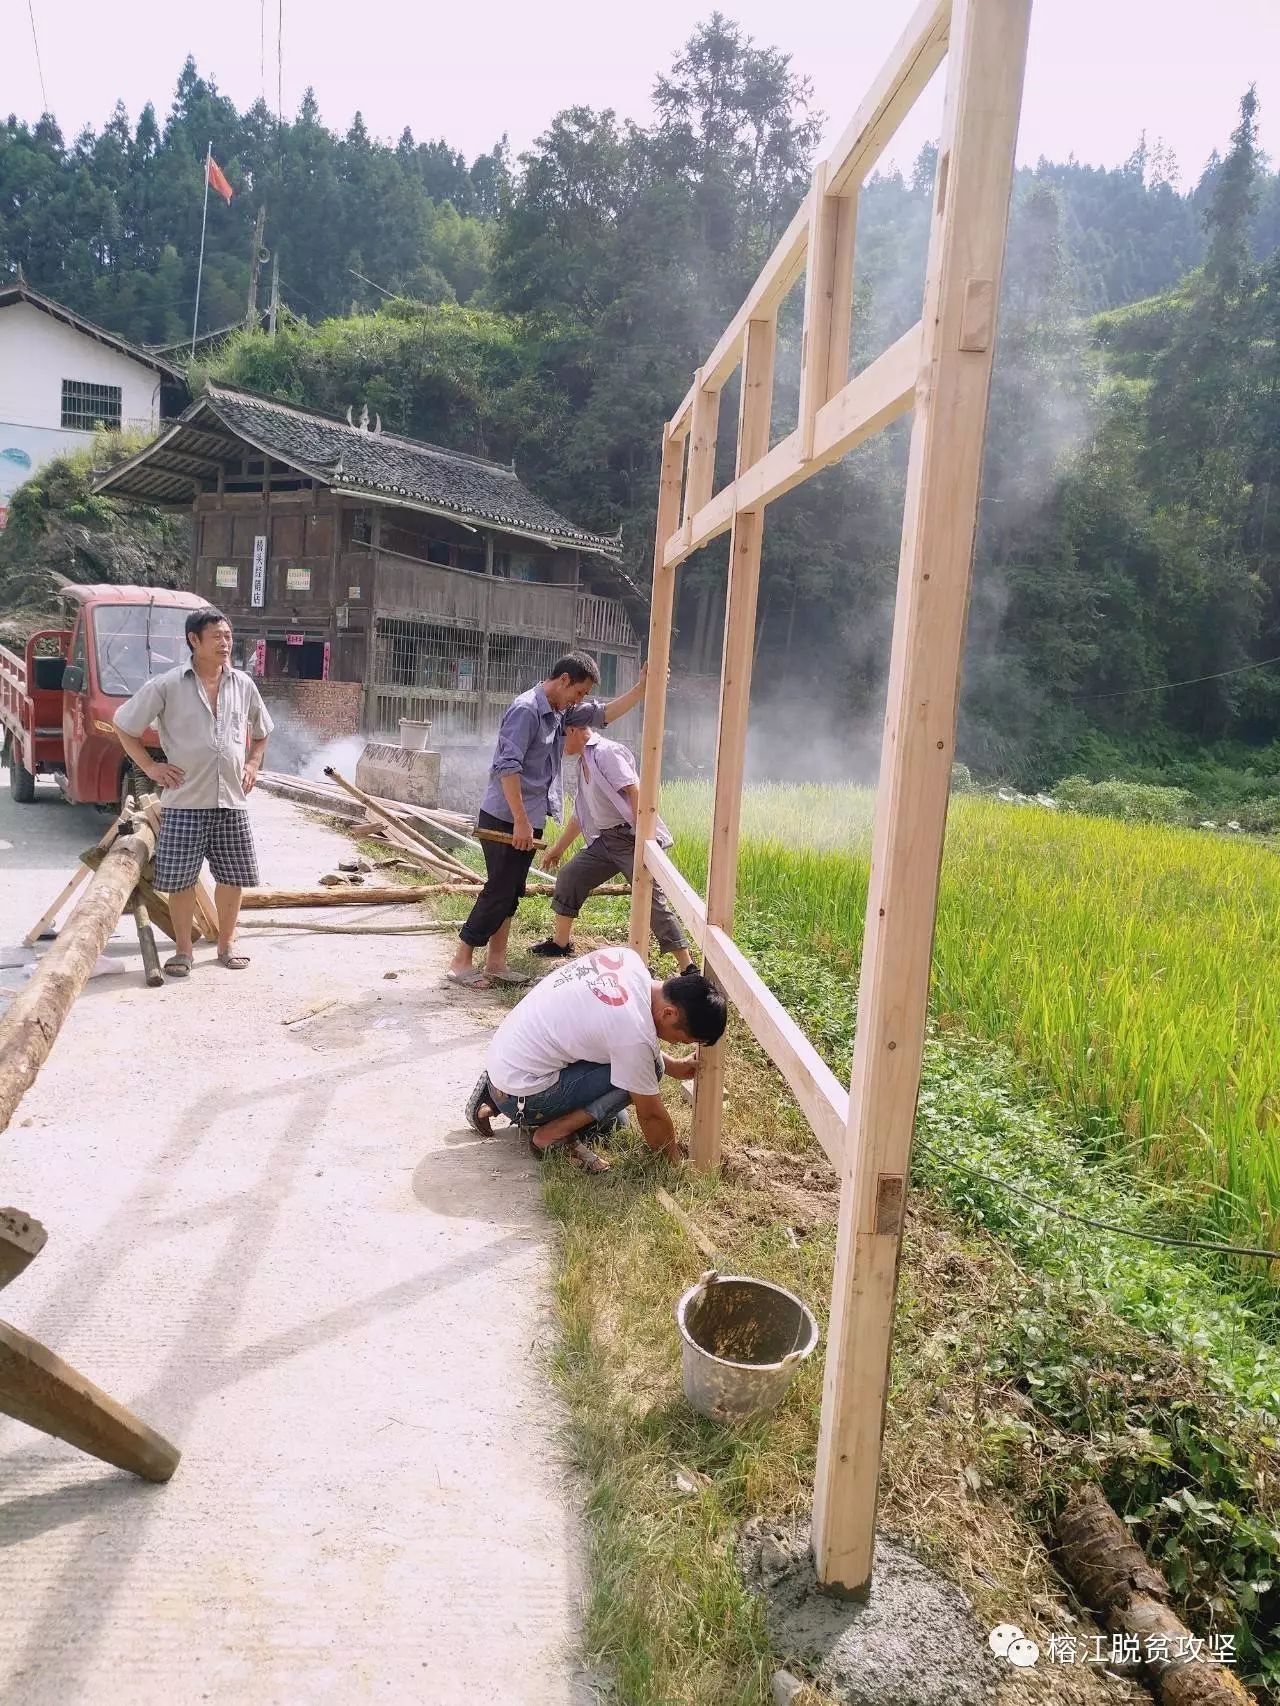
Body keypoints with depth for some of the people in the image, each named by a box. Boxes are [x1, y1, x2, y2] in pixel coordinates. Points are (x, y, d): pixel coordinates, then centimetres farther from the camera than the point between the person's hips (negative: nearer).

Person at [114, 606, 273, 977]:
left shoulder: (243, 685, 7)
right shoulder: (167, 685, -5)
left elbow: (261, 731, 24)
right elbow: (124, 725, 3)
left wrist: (253, 764, 11)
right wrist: (150, 767, -3)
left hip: (231, 799, 3)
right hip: (184, 801, -3)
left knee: (233, 876, 8)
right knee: (180, 879, 2)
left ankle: (226, 945, 25)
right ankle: (184, 950, 18)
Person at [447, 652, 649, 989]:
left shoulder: (561, 711, 11)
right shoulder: (525, 710, -18)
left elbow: (605, 713, 18)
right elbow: (507, 767, -24)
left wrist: (642, 688, 5)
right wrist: (520, 821, -25)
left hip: (527, 821, 9)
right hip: (505, 820, -9)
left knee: (510, 893, 12)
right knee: (498, 892, -4)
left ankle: (496, 962, 20)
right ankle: (461, 963, 6)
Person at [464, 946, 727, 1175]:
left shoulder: (627, 957, -6)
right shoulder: (636, 1036, -27)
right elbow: (651, 1116, -12)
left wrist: (674, 1066, 9)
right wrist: (675, 1161, 6)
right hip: (519, 1095, -9)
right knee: (646, 1068, -13)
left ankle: (496, 1100, 18)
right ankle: (552, 1135, -5)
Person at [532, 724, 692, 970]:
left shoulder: (606, 751, -11)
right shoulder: (584, 761, 18)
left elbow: (635, 792, -21)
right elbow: (581, 813, 28)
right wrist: (558, 848, 33)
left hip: (631, 836, -9)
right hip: (605, 839, 9)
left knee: (652, 899, -13)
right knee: (568, 879, 10)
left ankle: (687, 967, -11)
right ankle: (560, 943, 26)